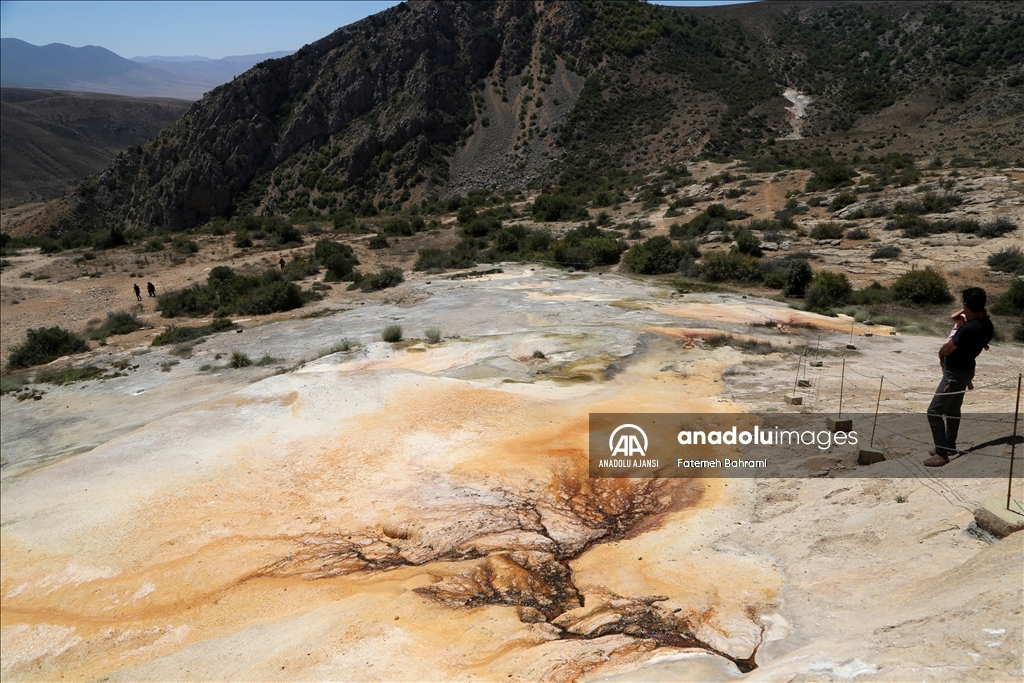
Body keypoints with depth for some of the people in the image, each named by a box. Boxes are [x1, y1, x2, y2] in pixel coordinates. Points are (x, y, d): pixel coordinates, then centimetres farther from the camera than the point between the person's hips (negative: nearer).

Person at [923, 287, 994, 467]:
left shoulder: (968, 329, -31)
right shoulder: (987, 325, -2)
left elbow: (945, 350, -18)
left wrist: (941, 355, 3)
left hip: (955, 374, -10)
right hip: (965, 371, 10)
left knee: (934, 411, -5)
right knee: (953, 409, 22)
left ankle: (942, 454, -3)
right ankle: (950, 446, 34)